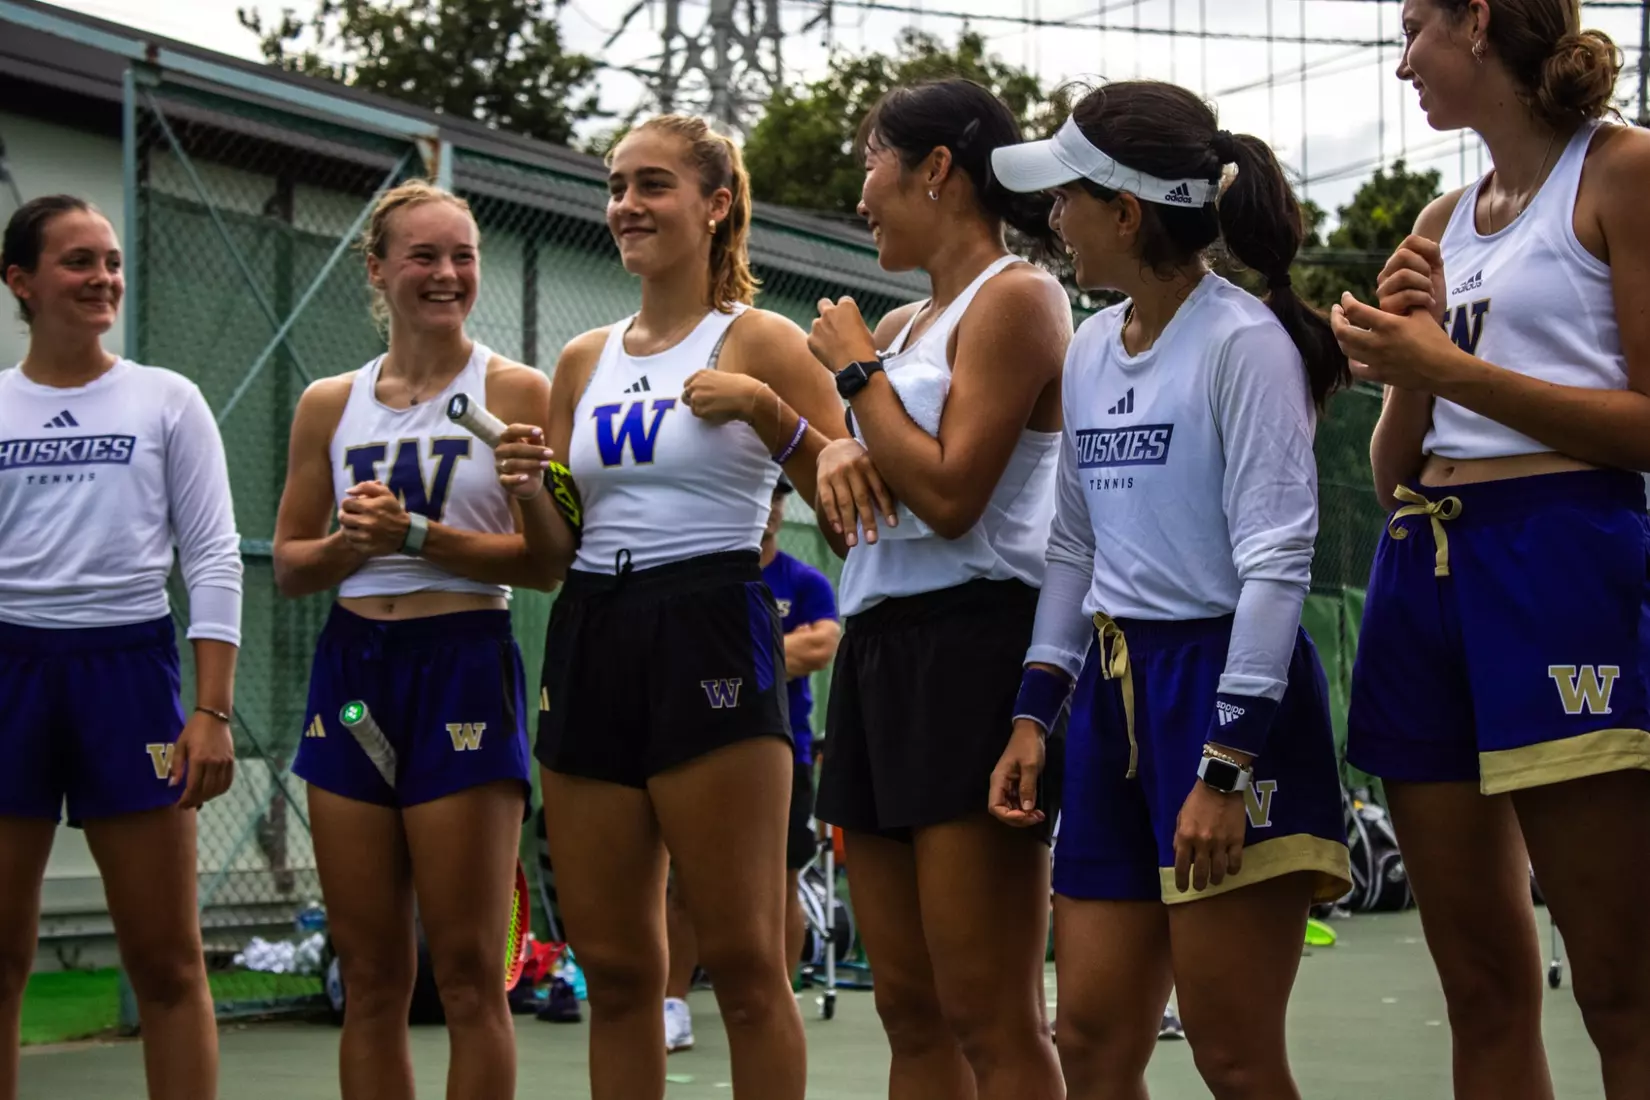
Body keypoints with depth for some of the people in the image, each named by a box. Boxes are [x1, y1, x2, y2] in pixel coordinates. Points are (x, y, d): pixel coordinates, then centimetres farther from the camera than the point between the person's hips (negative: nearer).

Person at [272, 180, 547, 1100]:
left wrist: (419, 535, -16)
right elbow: (289, 564, 14)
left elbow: (546, 558, -8)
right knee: (370, 979, 6)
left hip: (465, 669, -4)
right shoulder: (332, 404, 12)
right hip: (352, 671, 4)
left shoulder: (516, 392, 0)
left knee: (469, 975, -5)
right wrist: (351, 541, -6)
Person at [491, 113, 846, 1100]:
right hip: (592, 642, 6)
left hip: (711, 637, -6)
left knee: (744, 962, -5)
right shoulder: (585, 361, 16)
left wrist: (766, 409, -19)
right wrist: (532, 495, -1)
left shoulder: (758, 341, -1)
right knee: (614, 970, 8)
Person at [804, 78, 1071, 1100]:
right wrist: (839, 455, 2)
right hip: (879, 650, 9)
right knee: (912, 1011, 7)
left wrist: (856, 370, -4)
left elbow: (948, 495, -16)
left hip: (974, 643, -9)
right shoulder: (903, 324, 20)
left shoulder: (1017, 297, -5)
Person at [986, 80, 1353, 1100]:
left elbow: (1276, 562, -15)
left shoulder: (1242, 340, -10)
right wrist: (1033, 716, 12)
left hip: (1229, 691, -8)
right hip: (1114, 692, 8)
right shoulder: (1090, 349, 13)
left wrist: (1226, 768, -20)